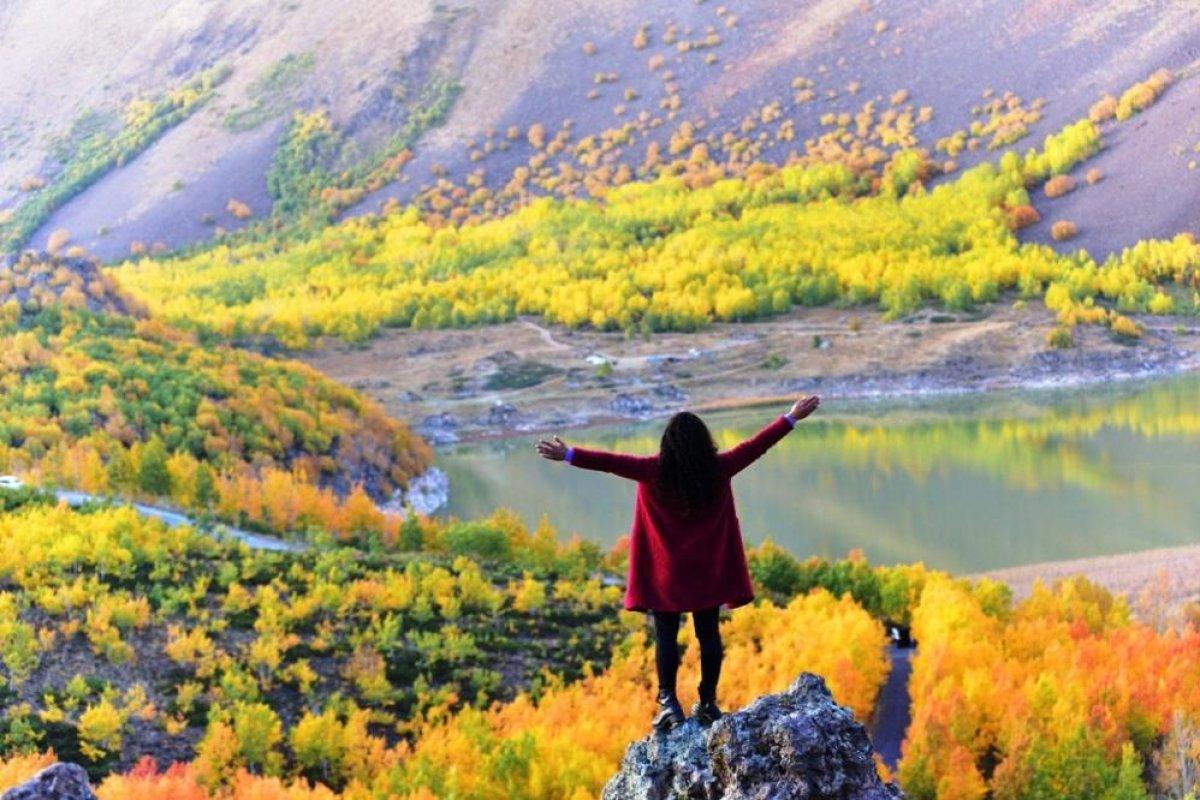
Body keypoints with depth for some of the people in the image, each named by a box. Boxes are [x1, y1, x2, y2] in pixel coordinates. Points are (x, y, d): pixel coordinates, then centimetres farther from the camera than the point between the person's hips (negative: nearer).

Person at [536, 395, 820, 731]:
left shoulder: (653, 471, -14)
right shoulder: (718, 469, -9)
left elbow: (612, 462, -15)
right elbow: (755, 445, -1)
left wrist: (569, 455, -9)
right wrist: (791, 418, 9)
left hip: (666, 575, -2)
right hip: (708, 573, 2)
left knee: (666, 637, 6)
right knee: (708, 634, 10)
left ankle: (669, 703, 3)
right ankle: (708, 702, 13)